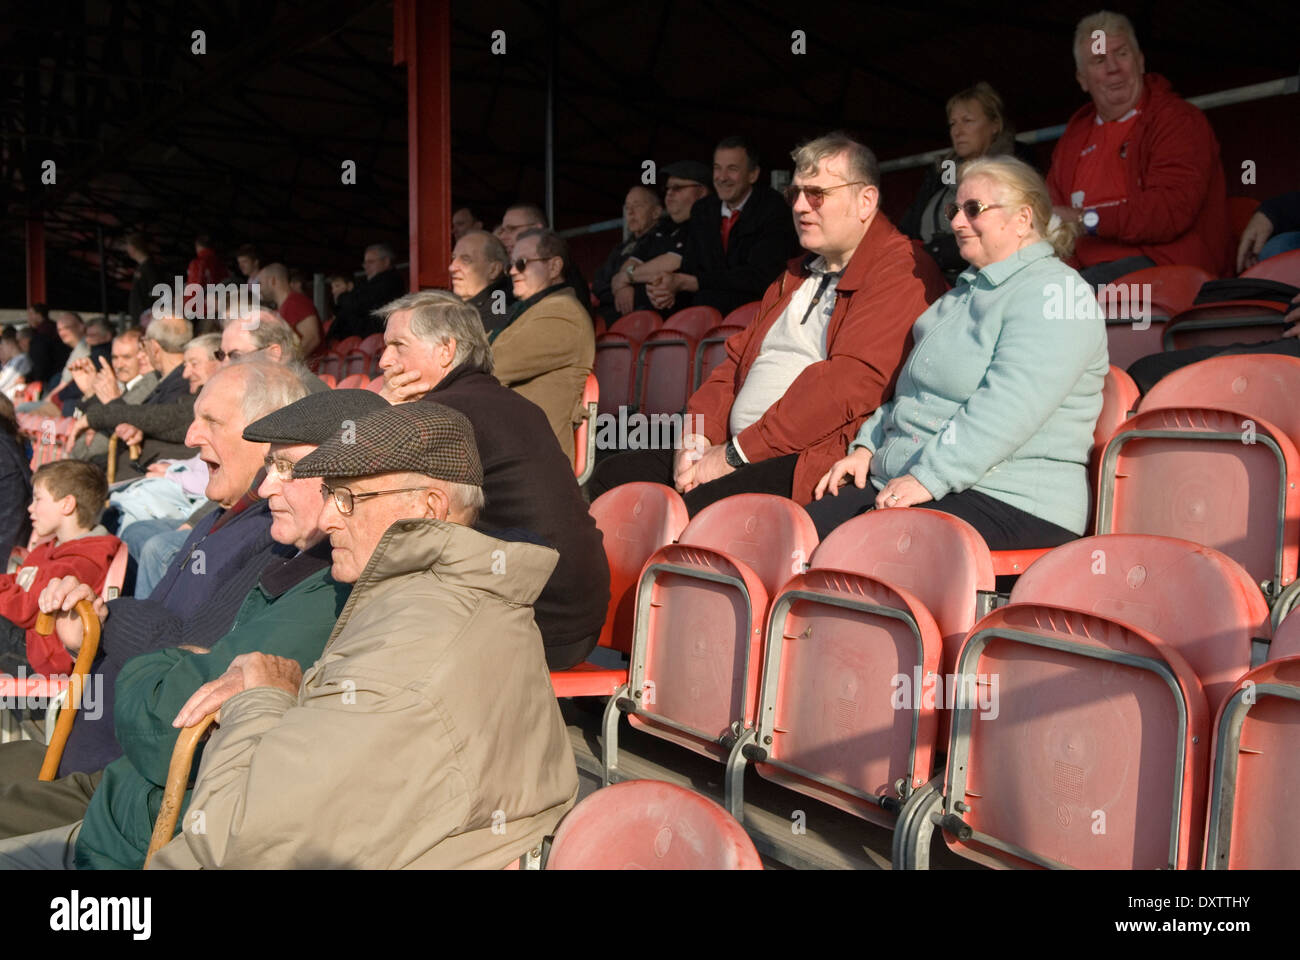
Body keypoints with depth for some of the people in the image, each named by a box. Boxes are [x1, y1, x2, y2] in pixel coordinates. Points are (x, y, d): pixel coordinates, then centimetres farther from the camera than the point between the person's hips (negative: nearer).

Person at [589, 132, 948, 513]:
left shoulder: (903, 271, -6)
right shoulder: (798, 274, 25)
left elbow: (848, 383, -18)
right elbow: (738, 358, 21)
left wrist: (736, 454, -16)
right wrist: (696, 438, 2)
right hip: (738, 450, 9)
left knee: (697, 510, -32)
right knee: (610, 478, -1)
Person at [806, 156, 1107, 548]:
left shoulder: (1053, 294, -7)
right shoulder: (965, 292, 25)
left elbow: (1005, 410, -20)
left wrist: (929, 478, -25)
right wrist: (866, 449, 12)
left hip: (1009, 501, -8)